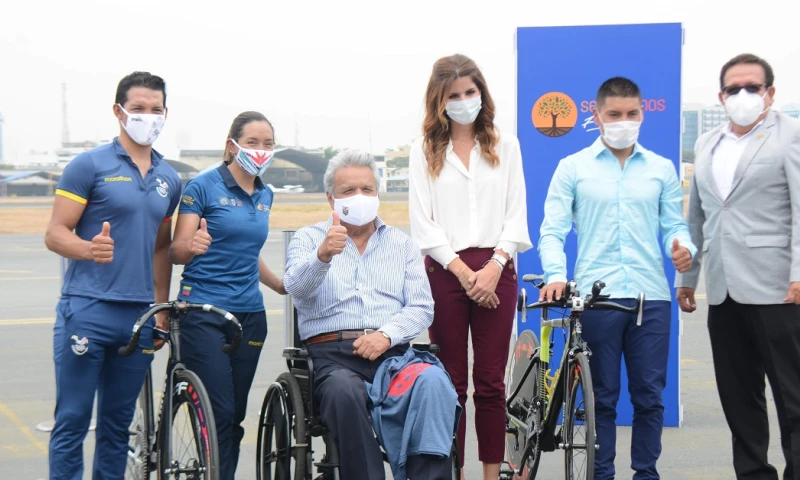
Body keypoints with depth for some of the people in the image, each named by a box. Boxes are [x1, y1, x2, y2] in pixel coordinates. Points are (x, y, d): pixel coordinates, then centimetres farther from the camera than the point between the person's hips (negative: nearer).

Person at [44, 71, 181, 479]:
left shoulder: (169, 179, 13)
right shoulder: (89, 165, -3)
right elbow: (55, 234, -7)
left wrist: (162, 309, 13)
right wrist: (90, 249, -27)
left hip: (140, 316, 5)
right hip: (87, 309, -5)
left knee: (118, 425, 10)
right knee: (72, 422, -2)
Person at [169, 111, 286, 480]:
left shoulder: (265, 195, 13)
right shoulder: (204, 186, -5)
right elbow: (176, 252, -8)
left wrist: (282, 286, 19)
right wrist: (193, 246, -29)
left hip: (249, 314, 6)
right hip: (204, 312, -6)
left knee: (236, 415, 7)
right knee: (219, 413, -11)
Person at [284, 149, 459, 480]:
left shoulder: (401, 244, 22)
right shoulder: (309, 239, 15)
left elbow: (422, 307, 11)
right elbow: (296, 287, -7)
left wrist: (386, 335, -9)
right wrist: (323, 256, -28)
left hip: (392, 352, 2)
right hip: (332, 354, -2)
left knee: (435, 382, -32)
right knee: (345, 391, -38)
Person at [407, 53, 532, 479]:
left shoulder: (504, 146, 9)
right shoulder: (424, 150, 7)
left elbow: (516, 215, 5)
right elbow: (422, 222, 1)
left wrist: (494, 267, -9)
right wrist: (463, 271, -9)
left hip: (496, 271, 1)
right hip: (445, 271, 0)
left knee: (491, 381, 3)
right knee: (451, 381, 2)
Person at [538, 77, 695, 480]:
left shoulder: (661, 169, 13)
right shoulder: (573, 168, 7)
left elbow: (674, 225, 13)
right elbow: (552, 230, 2)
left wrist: (683, 248, -10)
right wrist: (556, 275, -15)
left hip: (651, 296, 2)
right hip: (594, 296, -2)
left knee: (649, 394, 3)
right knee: (602, 396, 4)